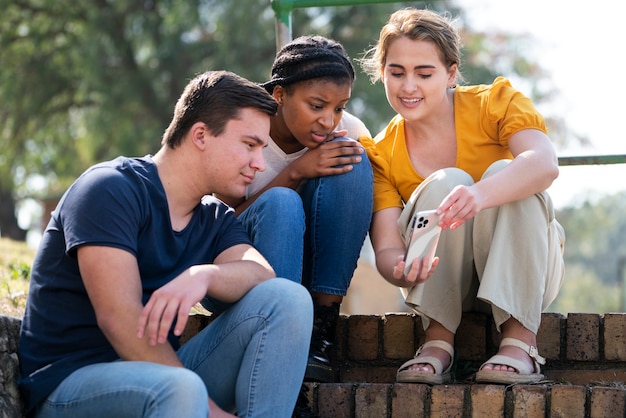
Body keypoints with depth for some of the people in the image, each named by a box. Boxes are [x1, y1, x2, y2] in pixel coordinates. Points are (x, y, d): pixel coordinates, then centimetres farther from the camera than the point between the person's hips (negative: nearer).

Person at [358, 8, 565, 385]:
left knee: (503, 173, -28)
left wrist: (480, 195, -53)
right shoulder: (381, 155, -6)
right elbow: (386, 248, -15)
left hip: (524, 267, 0)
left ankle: (520, 339, -33)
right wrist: (402, 269, -42)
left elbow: (545, 164, -32)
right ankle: (438, 340, -25)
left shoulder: (496, 101, -11)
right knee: (445, 182, -26)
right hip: (442, 283, 1)